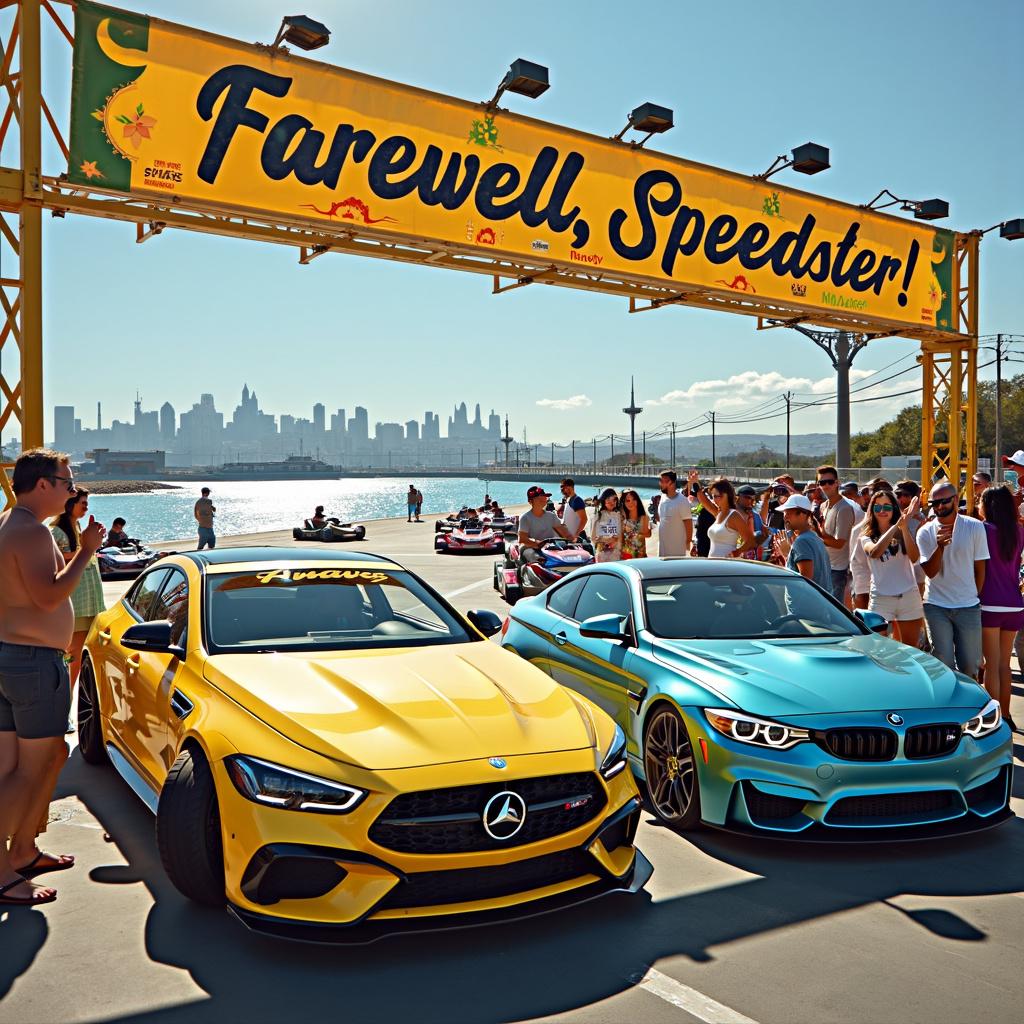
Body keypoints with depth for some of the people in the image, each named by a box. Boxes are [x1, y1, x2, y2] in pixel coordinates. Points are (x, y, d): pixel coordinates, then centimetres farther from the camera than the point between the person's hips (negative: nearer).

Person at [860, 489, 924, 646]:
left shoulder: (904, 532, 8)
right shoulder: (867, 537, 5)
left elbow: (914, 558, -11)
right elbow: (874, 552, -19)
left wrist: (904, 527, -20)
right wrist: (896, 526, -22)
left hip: (909, 596, 1)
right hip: (880, 597, -1)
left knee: (911, 648, 7)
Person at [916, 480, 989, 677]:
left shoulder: (975, 527, -4)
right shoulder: (925, 532, -4)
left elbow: (980, 568, 4)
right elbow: (930, 572, -10)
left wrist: (974, 596, 7)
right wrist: (940, 546, -25)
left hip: (968, 607, 1)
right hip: (936, 606, 0)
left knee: (970, 665, 6)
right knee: (943, 663, 0)